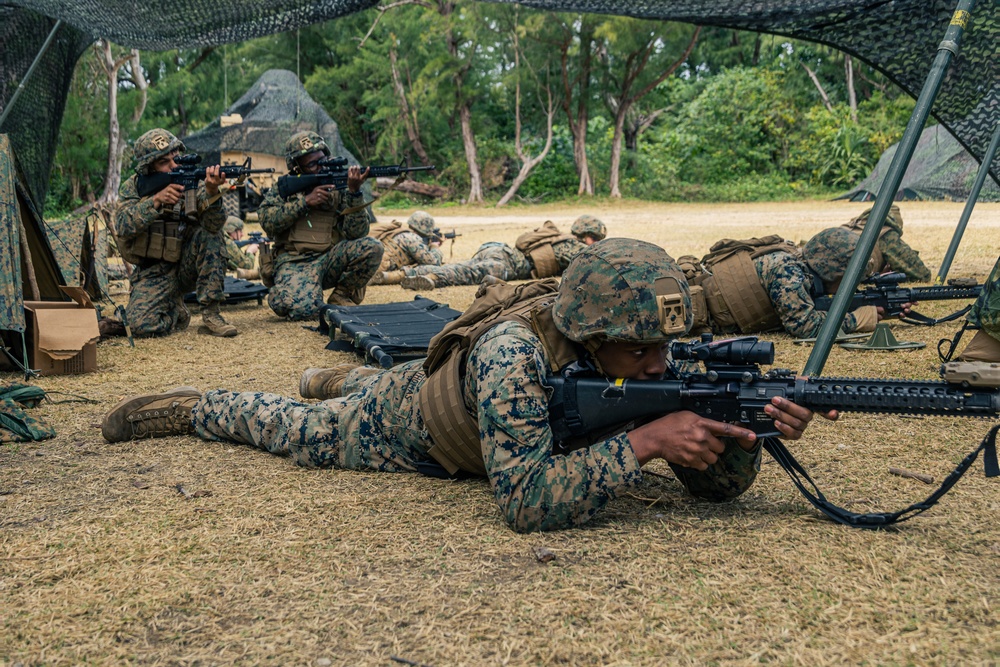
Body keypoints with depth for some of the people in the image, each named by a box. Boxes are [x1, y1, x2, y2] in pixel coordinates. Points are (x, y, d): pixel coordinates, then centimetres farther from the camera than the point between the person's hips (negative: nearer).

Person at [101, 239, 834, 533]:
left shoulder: (648, 361, -30)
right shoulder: (516, 352, -48)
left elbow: (719, 483, -26)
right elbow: (525, 499, -52)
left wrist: (747, 430, -47)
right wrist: (644, 441, -57)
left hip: (456, 392, 6)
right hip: (396, 427, -6)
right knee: (286, 425, 19)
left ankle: (332, 379, 67)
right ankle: (187, 405, 44)